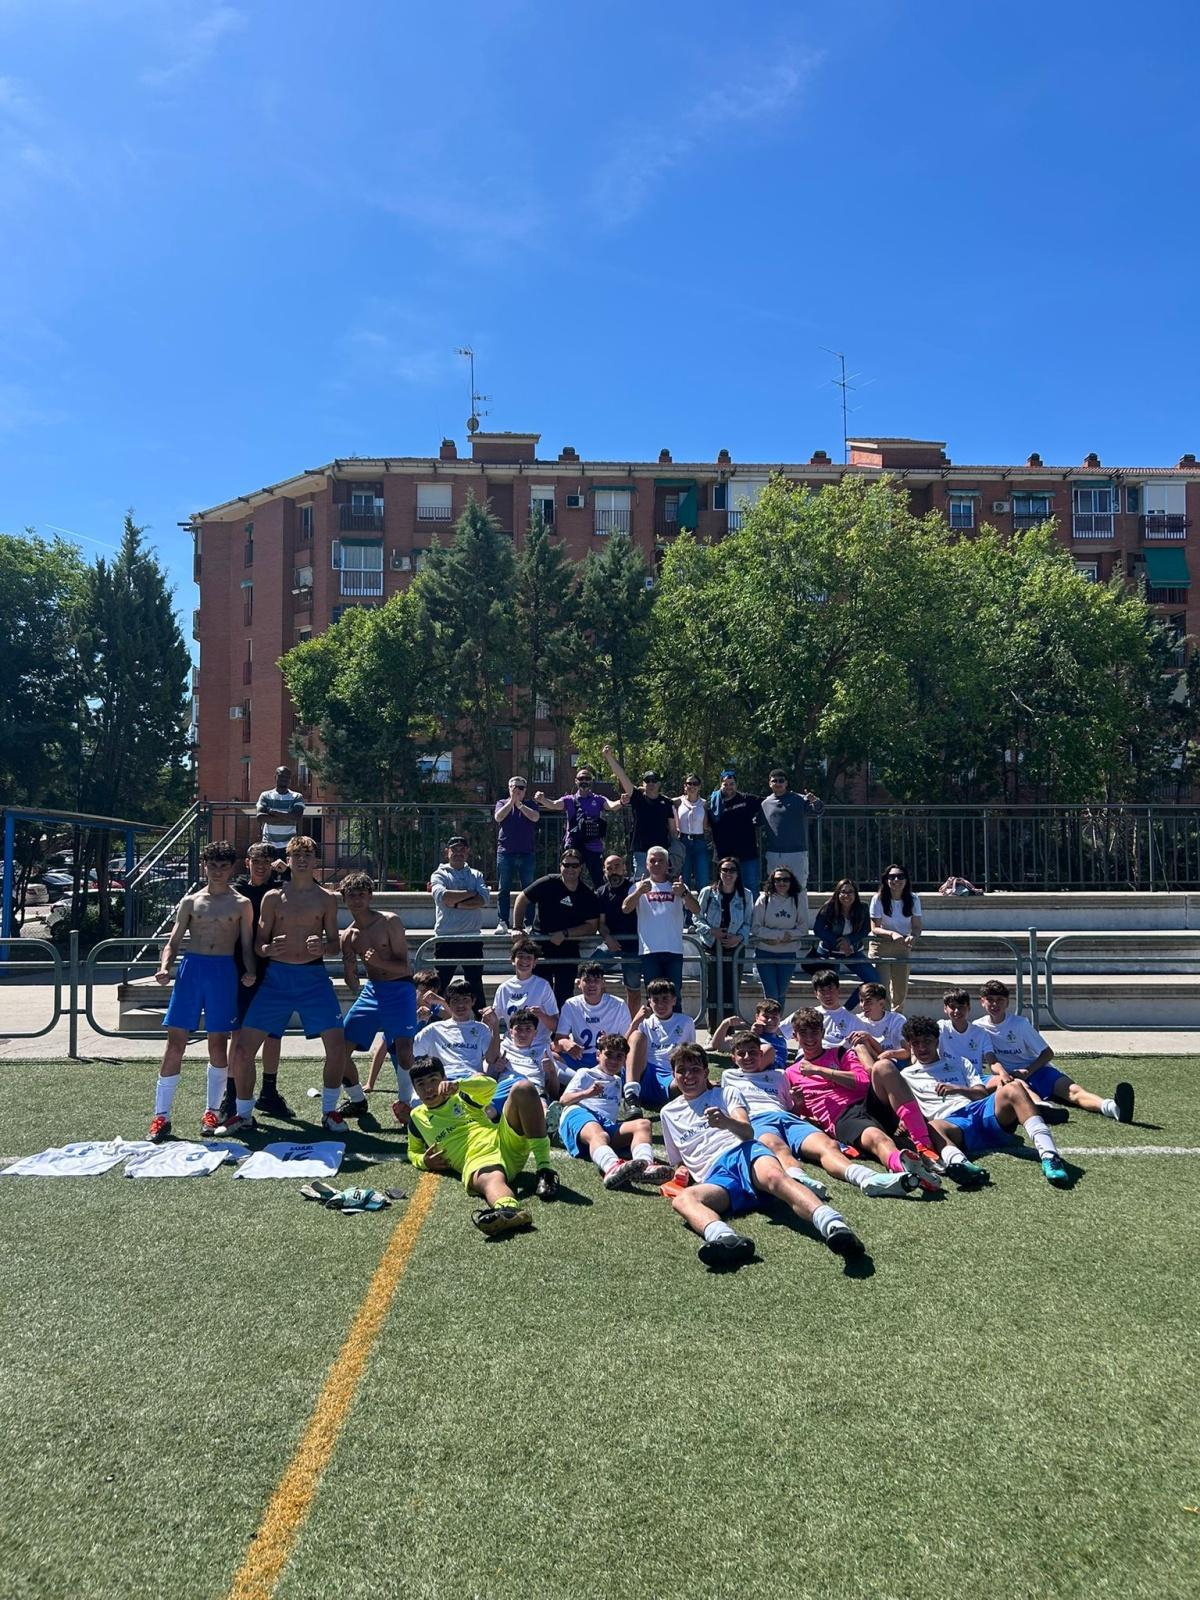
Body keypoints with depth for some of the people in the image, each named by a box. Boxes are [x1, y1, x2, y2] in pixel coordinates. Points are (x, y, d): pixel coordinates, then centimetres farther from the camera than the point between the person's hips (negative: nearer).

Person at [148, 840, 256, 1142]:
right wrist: (164, 967, -11)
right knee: (175, 1042, -2)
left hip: (224, 971, -1)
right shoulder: (190, 902, 11)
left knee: (218, 1043, 4)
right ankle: (161, 1115, 4)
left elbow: (247, 946, 6)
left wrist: (249, 972, -12)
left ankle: (212, 1112, 16)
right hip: (191, 968, 1)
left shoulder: (241, 905, 7)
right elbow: (173, 941, 8)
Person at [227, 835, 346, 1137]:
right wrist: (269, 948, -17)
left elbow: (334, 943, 7)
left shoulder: (326, 899, 7)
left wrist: (322, 946, -16)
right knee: (243, 1046, -5)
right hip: (277, 975, 0)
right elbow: (258, 944, 6)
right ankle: (244, 1113, 16)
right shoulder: (273, 897, 6)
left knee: (337, 1045, -11)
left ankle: (329, 1111, 11)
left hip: (314, 976, 0)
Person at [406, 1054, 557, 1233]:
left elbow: (490, 1085, 2)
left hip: (505, 1139, 2)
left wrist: (458, 1084, -15)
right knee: (491, 1181, -41)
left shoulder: (462, 1096, 22)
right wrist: (423, 1161, 14)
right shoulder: (417, 1117, 24)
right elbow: (413, 1151, 38)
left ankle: (544, 1167, -28)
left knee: (523, 1089, -23)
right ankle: (509, 1208, -79)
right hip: (475, 1161, -2)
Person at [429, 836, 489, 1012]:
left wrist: (456, 903, -12)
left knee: (476, 984, 9)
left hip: (472, 938, 3)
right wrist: (471, 893, -9)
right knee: (439, 984, 2)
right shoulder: (440, 875, 5)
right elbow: (442, 896, -17)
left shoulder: (476, 875, 13)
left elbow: (485, 899, -6)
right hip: (446, 939, -2)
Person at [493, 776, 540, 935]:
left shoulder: (530, 805, 11)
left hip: (526, 853, 1)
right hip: (505, 852, 0)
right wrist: (512, 800, -11)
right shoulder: (502, 803, 11)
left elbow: (535, 817, -9)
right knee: (503, 889, 0)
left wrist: (519, 804, -11)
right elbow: (498, 817, -9)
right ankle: (502, 922, 2)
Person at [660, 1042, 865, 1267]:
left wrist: (727, 1123, -19)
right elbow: (678, 1162, 35)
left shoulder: (724, 1094, 23)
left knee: (774, 1175, -39)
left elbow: (748, 1132, 5)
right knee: (682, 1199, -36)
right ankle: (724, 1238, -67)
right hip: (714, 1175, 1)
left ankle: (833, 1224, -63)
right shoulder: (669, 1113, 31)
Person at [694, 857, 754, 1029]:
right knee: (713, 991, -1)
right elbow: (697, 918, 4)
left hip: (734, 948, 1)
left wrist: (739, 937, -9)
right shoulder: (707, 892, 1)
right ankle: (713, 1033, 7)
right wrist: (711, 931, -12)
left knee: (731, 991, 0)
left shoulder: (746, 895, 5)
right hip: (712, 946, -1)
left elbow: (748, 923, 8)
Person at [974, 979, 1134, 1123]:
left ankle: (1113, 1107, -54)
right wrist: (1002, 1073, -30)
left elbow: (1048, 1053, 2)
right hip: (1011, 1077, 0)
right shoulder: (978, 1027, 2)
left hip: (1037, 1069, 1)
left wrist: (1027, 1071, -14)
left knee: (1072, 1090, -28)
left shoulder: (1020, 1023, 2)